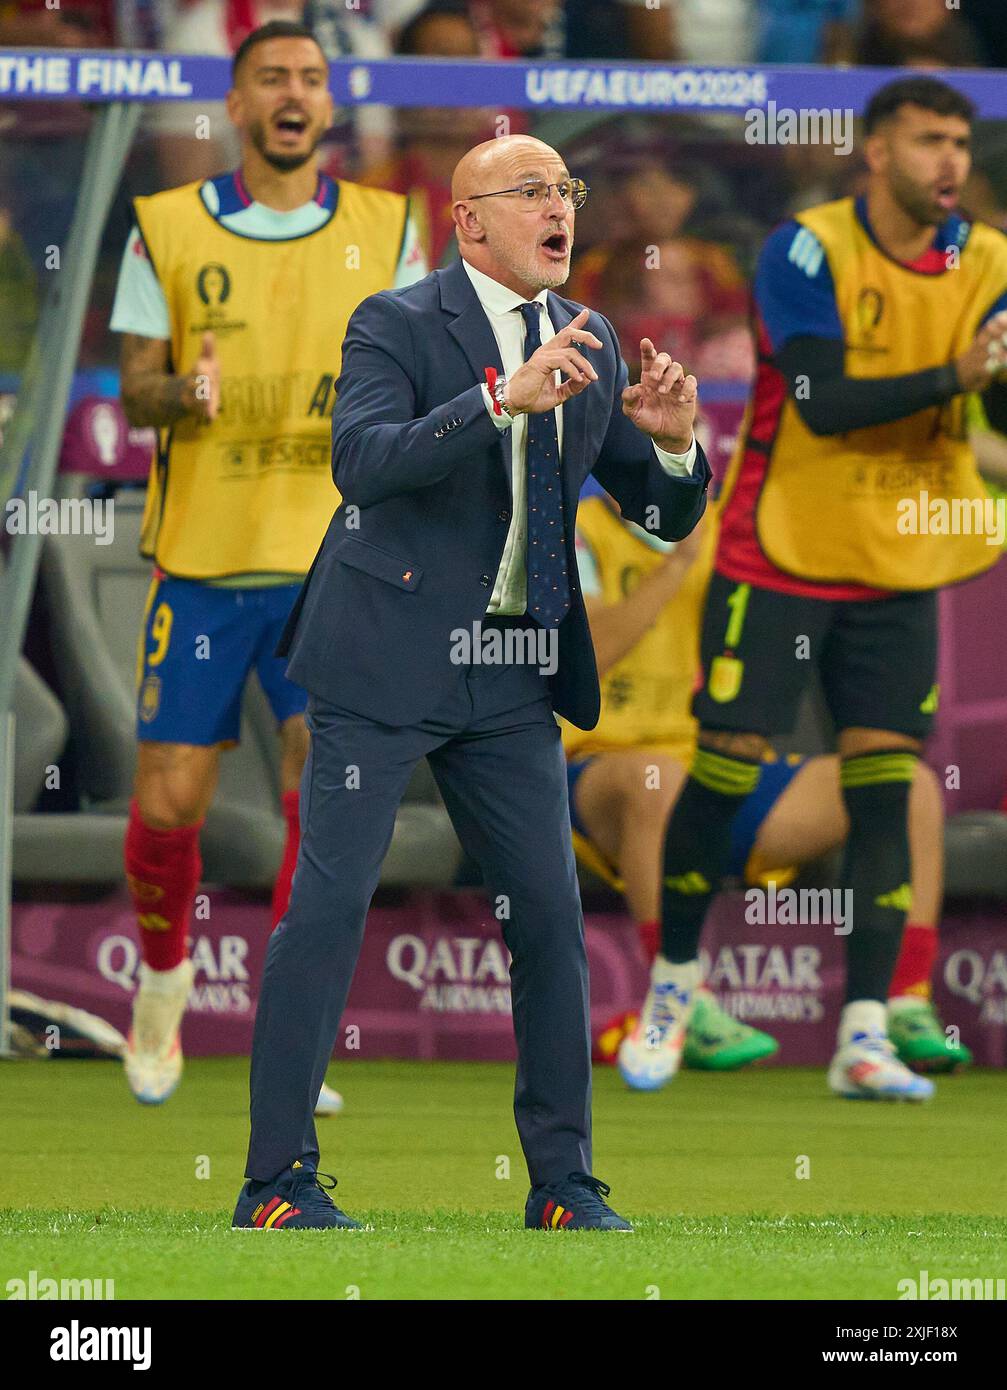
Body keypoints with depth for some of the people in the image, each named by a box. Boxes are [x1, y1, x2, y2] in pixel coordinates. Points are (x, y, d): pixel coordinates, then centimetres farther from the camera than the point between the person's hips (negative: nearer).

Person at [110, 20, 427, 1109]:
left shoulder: (385, 231, 5)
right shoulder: (167, 230, 3)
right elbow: (133, 391, 2)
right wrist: (184, 393, -20)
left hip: (332, 559, 0)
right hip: (201, 556, 0)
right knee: (169, 804, 0)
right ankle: (162, 979, 30)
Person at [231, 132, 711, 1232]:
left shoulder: (589, 350, 11)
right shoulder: (396, 326, -6)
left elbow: (667, 516, 13)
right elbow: (361, 459, -24)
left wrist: (671, 441, -10)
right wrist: (503, 399, -33)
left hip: (513, 682, 6)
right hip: (388, 661, -5)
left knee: (550, 918, 4)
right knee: (328, 907, -7)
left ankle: (562, 1183, 12)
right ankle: (276, 1182, -2)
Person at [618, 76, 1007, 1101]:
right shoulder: (807, 252, -13)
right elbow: (823, 401, -23)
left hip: (898, 573, 3)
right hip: (777, 560, -3)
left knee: (883, 786, -5)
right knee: (725, 769, -1)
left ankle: (864, 1034, -4)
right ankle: (673, 987, 20)